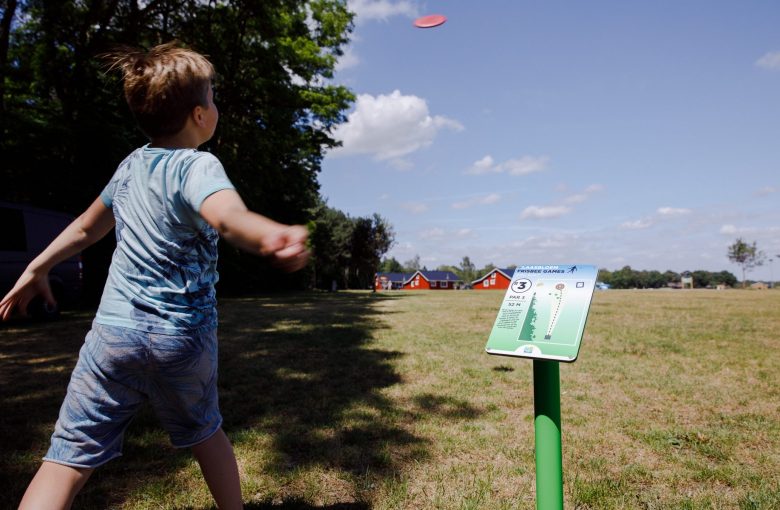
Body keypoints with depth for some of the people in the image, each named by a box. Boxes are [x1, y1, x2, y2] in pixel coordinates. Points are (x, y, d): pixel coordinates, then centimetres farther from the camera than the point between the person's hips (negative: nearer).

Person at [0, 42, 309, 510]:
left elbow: (88, 228, 19)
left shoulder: (131, 165, 5)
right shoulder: (198, 166, -13)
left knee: (68, 460, 6)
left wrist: (38, 266, 34)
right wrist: (270, 235, -59)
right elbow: (230, 216, -38)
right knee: (205, 432, 22)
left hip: (116, 331, 3)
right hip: (186, 339, -3)